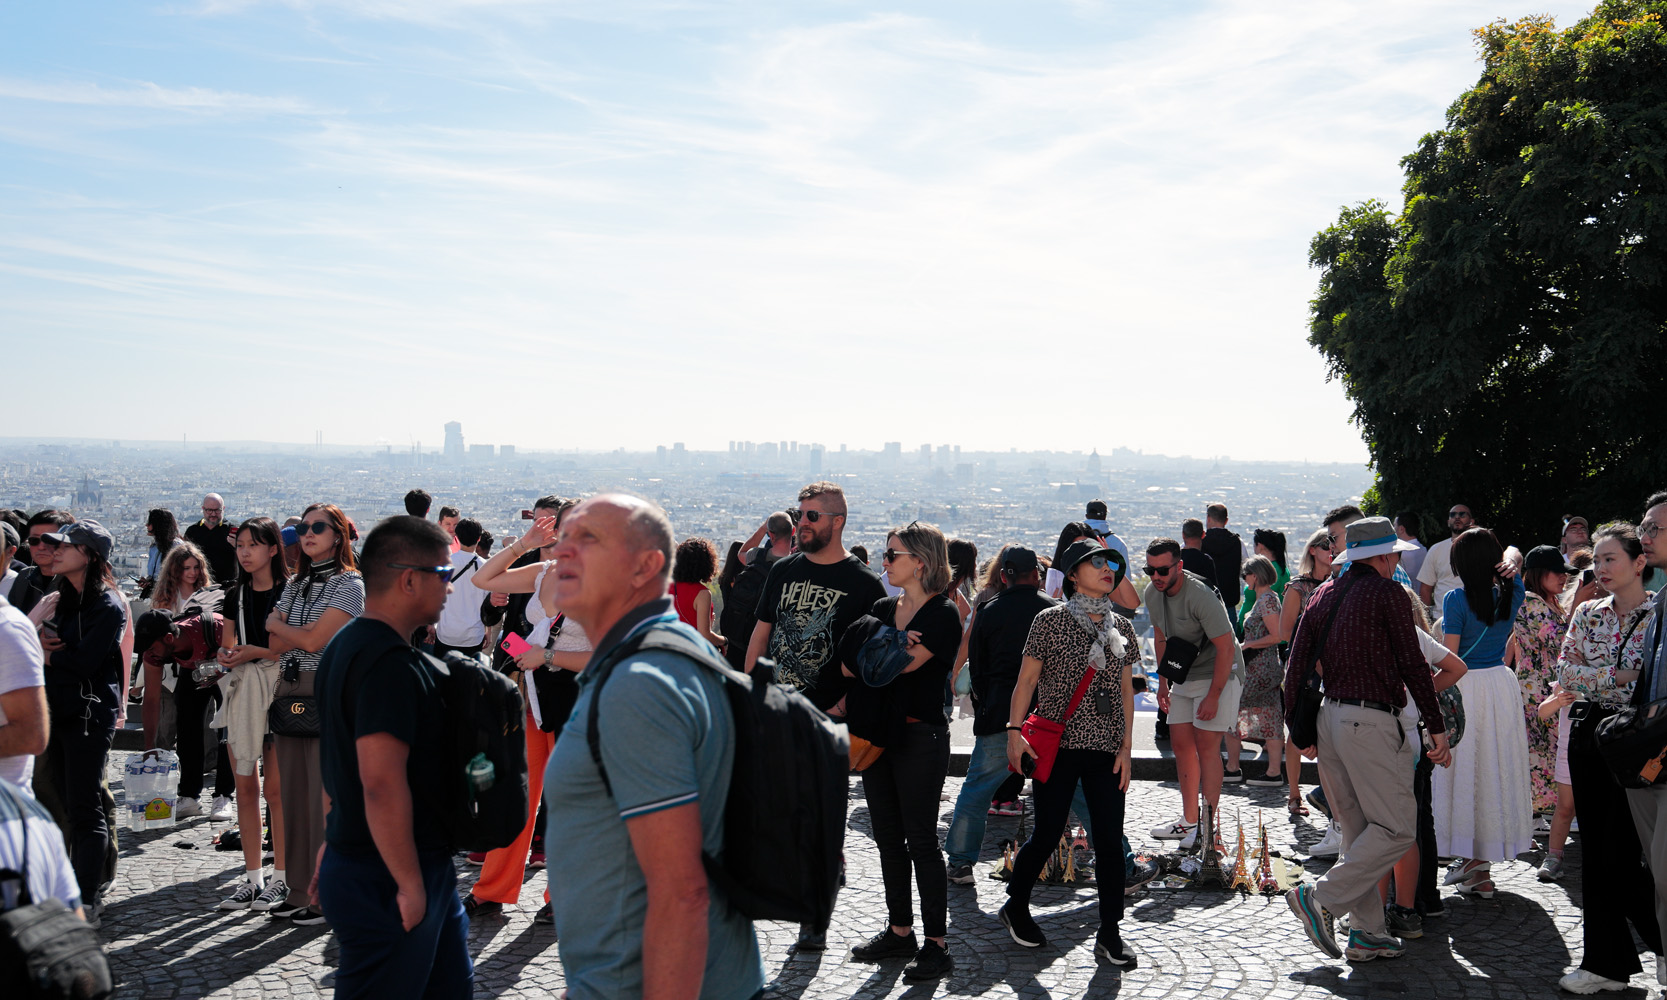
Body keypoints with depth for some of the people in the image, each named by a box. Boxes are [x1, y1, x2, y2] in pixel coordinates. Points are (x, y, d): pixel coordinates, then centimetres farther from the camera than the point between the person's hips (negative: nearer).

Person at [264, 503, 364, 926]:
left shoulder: (349, 584, -6)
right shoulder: (294, 585, 16)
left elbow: (313, 640, -14)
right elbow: (276, 642, 7)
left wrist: (277, 624, 2)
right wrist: (308, 630, -10)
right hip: (289, 694, 7)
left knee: (325, 796, -6)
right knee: (293, 792, 9)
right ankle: (298, 889, 18)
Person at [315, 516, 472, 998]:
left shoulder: (344, 645, 12)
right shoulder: (392, 663, -22)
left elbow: (335, 759, 20)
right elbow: (382, 782, -28)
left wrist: (334, 842, 27)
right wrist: (410, 885, -22)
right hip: (387, 882, -10)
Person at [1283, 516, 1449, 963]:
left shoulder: (1324, 594, 12)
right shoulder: (1388, 593, -6)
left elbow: (1296, 665, 10)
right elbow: (1413, 665, -6)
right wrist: (1436, 726, 1)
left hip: (1330, 714, 8)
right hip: (1370, 721, -8)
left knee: (1359, 828, 13)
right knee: (1397, 827, -1)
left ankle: (1366, 932, 15)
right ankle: (1321, 898, -7)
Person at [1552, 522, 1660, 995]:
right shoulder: (1587, 614, 9)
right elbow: (1565, 671, 2)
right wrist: (1616, 677, -11)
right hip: (1588, 737, 5)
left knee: (1620, 854, -6)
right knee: (1595, 852, 7)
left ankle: (1662, 942, 21)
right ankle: (1607, 962, 17)